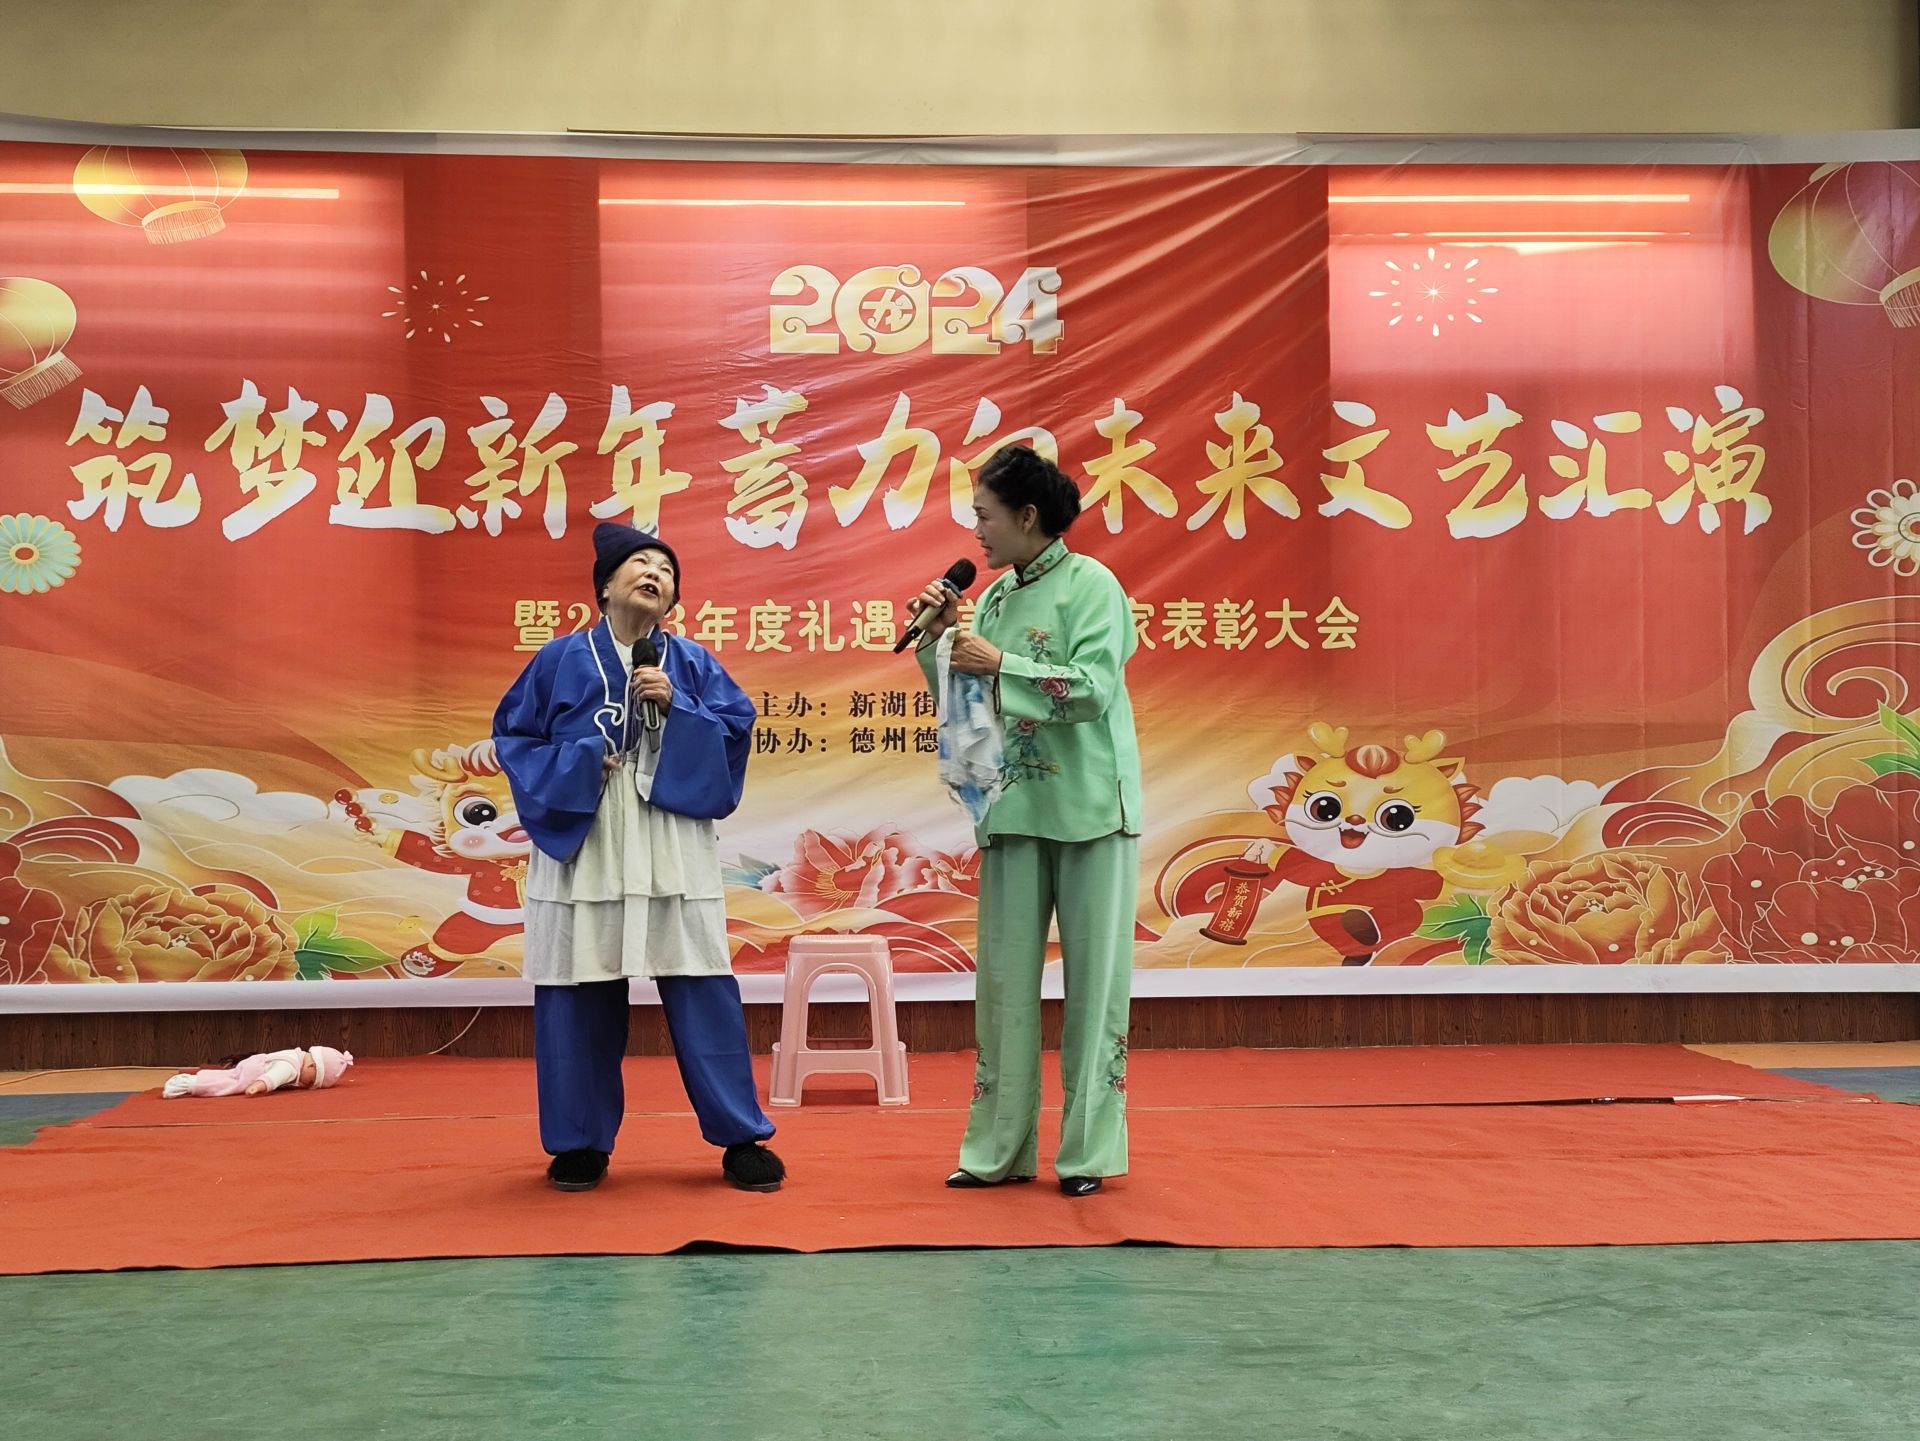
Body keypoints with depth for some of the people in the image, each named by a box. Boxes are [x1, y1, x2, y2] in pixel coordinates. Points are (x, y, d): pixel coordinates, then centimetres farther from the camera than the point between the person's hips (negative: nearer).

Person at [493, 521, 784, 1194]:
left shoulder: (692, 664, 9)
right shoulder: (561, 659, 6)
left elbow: (737, 729, 3)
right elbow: (512, 734, 6)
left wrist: (676, 705, -10)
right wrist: (573, 765, -9)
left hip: (674, 855, 1)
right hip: (582, 851, 0)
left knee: (704, 993, -2)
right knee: (580, 997, 3)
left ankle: (741, 1138, 7)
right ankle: (581, 1142, 17)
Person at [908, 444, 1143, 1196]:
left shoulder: (1090, 585, -6)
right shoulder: (995, 598, 13)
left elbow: (1095, 688, -17)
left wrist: (1000, 666, -15)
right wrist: (937, 636, 3)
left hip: (1088, 811, -6)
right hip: (1012, 810, 6)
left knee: (1094, 978, 1)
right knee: (1004, 979, 6)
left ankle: (1088, 1150, 9)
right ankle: (999, 1147, 14)